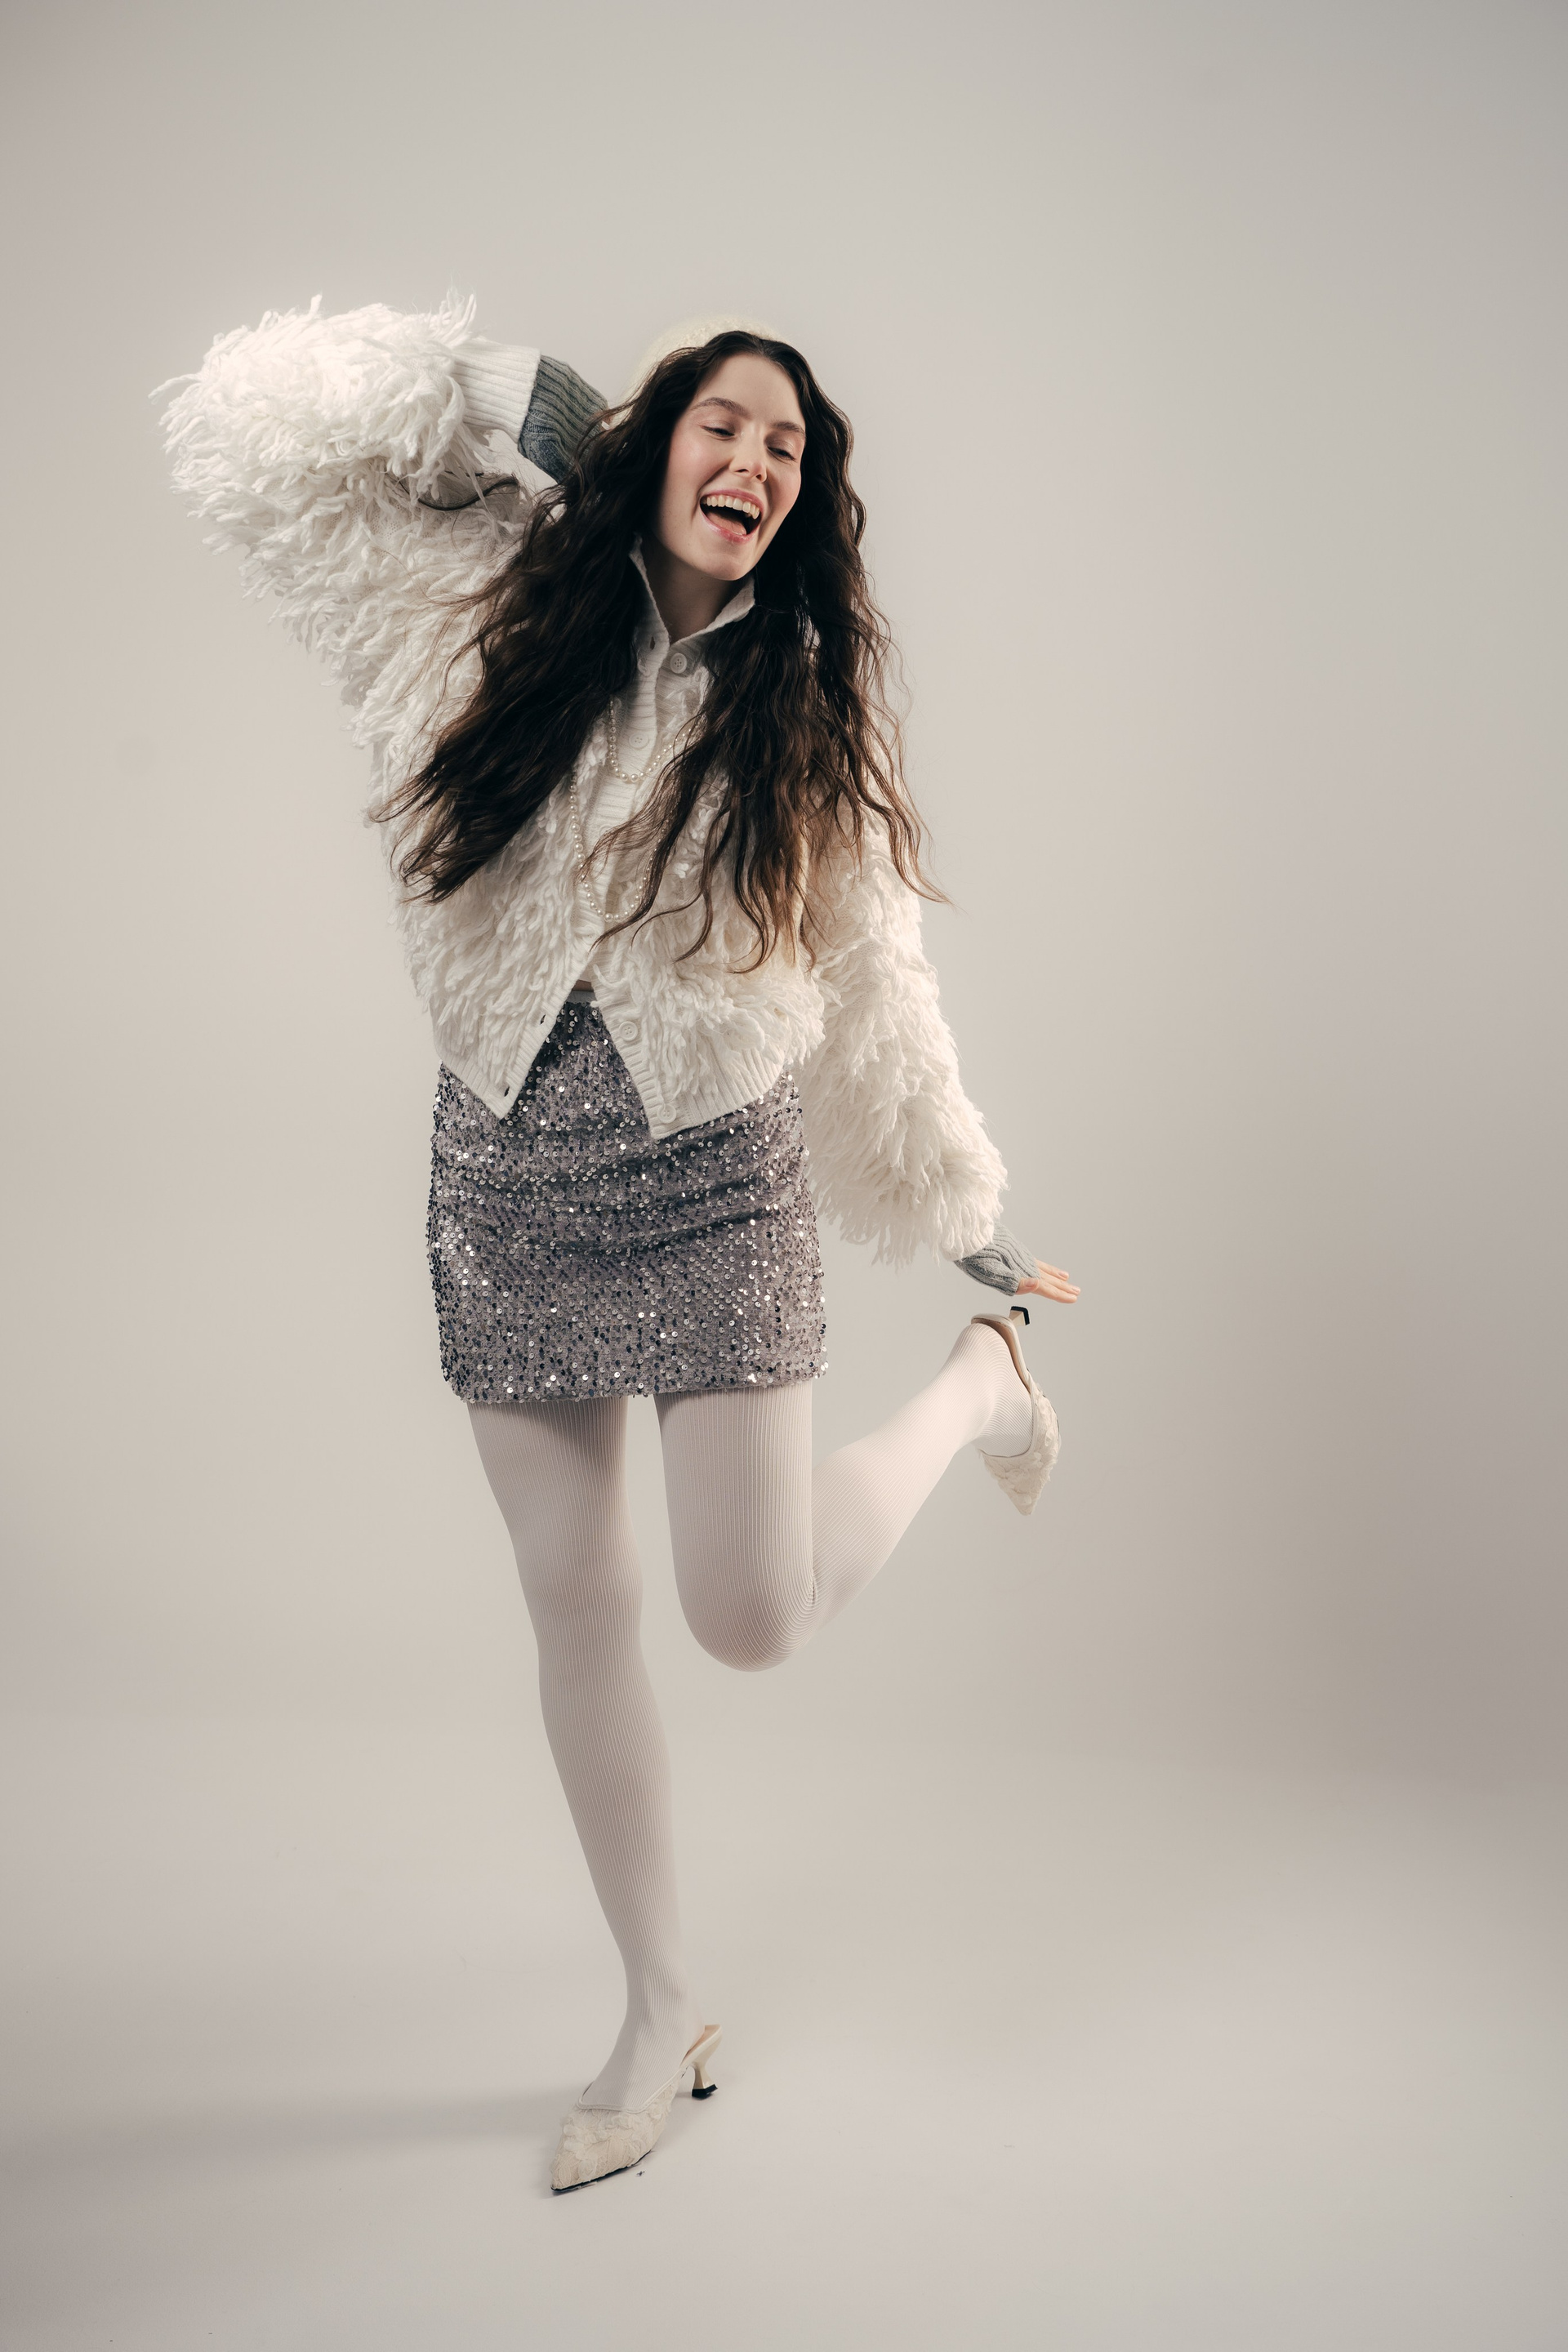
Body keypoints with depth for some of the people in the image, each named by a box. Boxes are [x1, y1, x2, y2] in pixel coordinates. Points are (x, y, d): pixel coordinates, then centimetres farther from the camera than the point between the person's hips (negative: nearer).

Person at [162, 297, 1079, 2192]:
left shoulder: (809, 711, 0)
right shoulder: (484, 596, 0)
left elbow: (872, 995, 6)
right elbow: (243, 438, -2)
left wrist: (970, 1228, 10)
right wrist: (489, 390, -2)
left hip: (717, 1192, -2)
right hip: (505, 1182, 2)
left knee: (754, 1620, -8)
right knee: (575, 1603, 8)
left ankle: (979, 1381, 22)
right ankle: (661, 2016, 27)